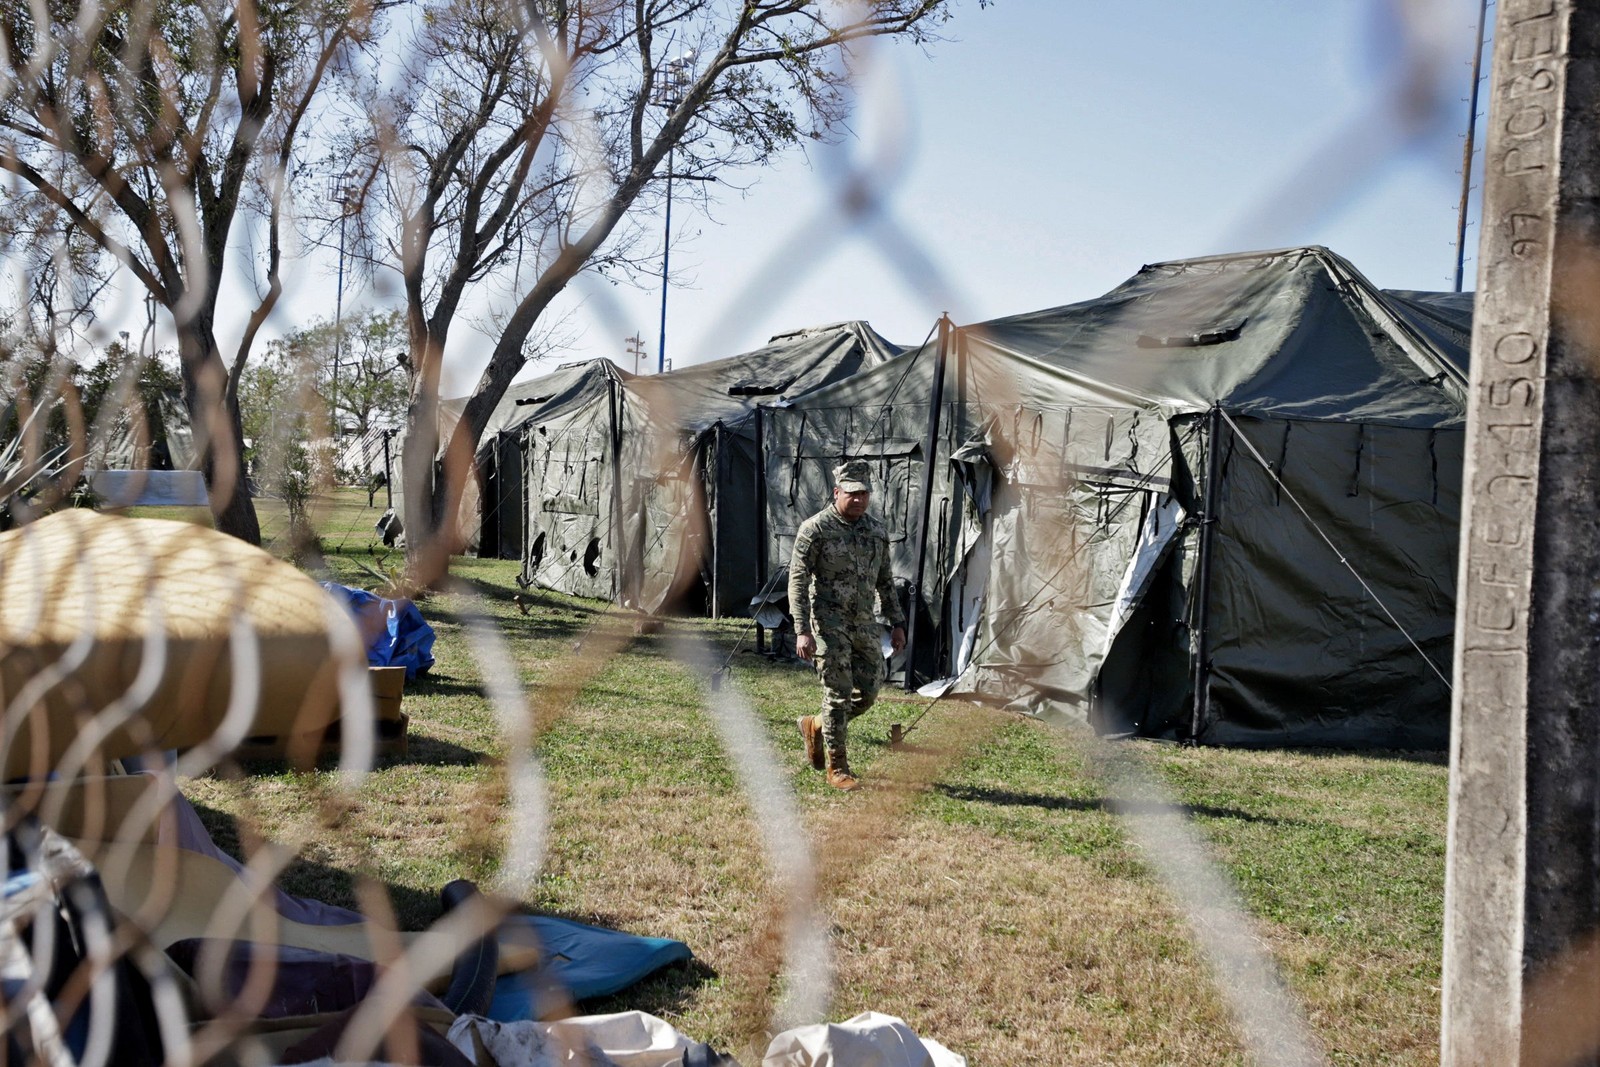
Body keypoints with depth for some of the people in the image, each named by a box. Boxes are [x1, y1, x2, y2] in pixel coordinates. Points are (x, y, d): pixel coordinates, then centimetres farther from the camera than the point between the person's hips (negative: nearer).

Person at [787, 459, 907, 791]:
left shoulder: (877, 530, 9)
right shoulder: (816, 528, -10)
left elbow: (885, 581, 18)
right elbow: (798, 580, -12)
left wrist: (897, 623, 13)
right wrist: (802, 630, -18)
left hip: (866, 623, 6)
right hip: (830, 623, -6)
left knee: (868, 693, 7)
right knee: (838, 694, -5)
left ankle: (814, 726, 30)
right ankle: (836, 768, 7)